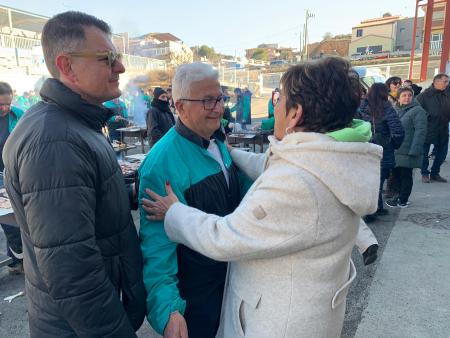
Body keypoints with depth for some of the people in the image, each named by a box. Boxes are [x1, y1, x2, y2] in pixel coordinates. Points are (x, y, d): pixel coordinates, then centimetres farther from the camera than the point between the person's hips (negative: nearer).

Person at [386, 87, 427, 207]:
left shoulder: (417, 111, -9)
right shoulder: (395, 110, 12)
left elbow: (420, 132, -16)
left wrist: (414, 151, -22)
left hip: (407, 152, -6)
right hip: (394, 151, 7)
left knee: (406, 175, 3)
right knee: (395, 174, 14)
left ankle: (402, 200, 15)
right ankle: (401, 196, 29)